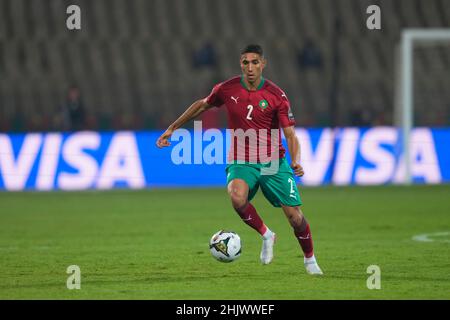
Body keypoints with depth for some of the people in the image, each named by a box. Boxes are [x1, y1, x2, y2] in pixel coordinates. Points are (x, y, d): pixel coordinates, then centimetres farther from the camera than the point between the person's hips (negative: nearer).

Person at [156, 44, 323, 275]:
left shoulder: (276, 95, -8)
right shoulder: (227, 89, -2)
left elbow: (290, 134, -9)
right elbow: (202, 105, 17)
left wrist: (296, 161, -27)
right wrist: (172, 128, 19)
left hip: (273, 162, 0)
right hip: (241, 162, 0)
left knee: (294, 215, -3)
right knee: (237, 198, -33)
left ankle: (309, 259, 25)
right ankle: (265, 235, -5)